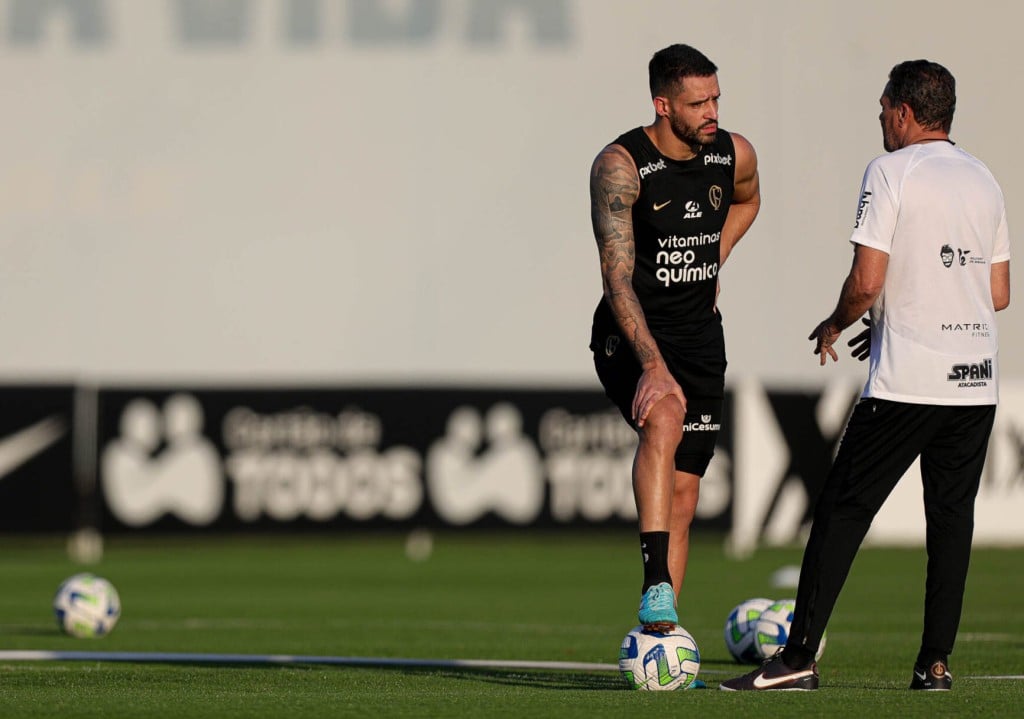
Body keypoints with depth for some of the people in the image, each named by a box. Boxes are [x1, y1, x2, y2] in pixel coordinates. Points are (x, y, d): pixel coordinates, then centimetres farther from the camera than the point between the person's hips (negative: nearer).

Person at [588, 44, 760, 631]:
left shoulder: (735, 155, -2)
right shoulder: (619, 165, -18)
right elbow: (617, 276, -27)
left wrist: (714, 262, 9)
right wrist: (654, 367, -37)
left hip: (701, 338, 5)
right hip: (632, 337, -5)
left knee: (683, 498, 3)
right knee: (664, 418, -36)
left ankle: (659, 637, 10)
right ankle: (656, 585, -40)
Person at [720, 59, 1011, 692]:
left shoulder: (891, 171, -6)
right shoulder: (985, 181, 13)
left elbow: (867, 282, -14)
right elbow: (999, 293, 16)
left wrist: (835, 325, 7)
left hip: (905, 381, -6)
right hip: (977, 379, 6)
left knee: (843, 510, -1)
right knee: (951, 515, 8)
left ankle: (800, 656, -4)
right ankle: (936, 661, 4)